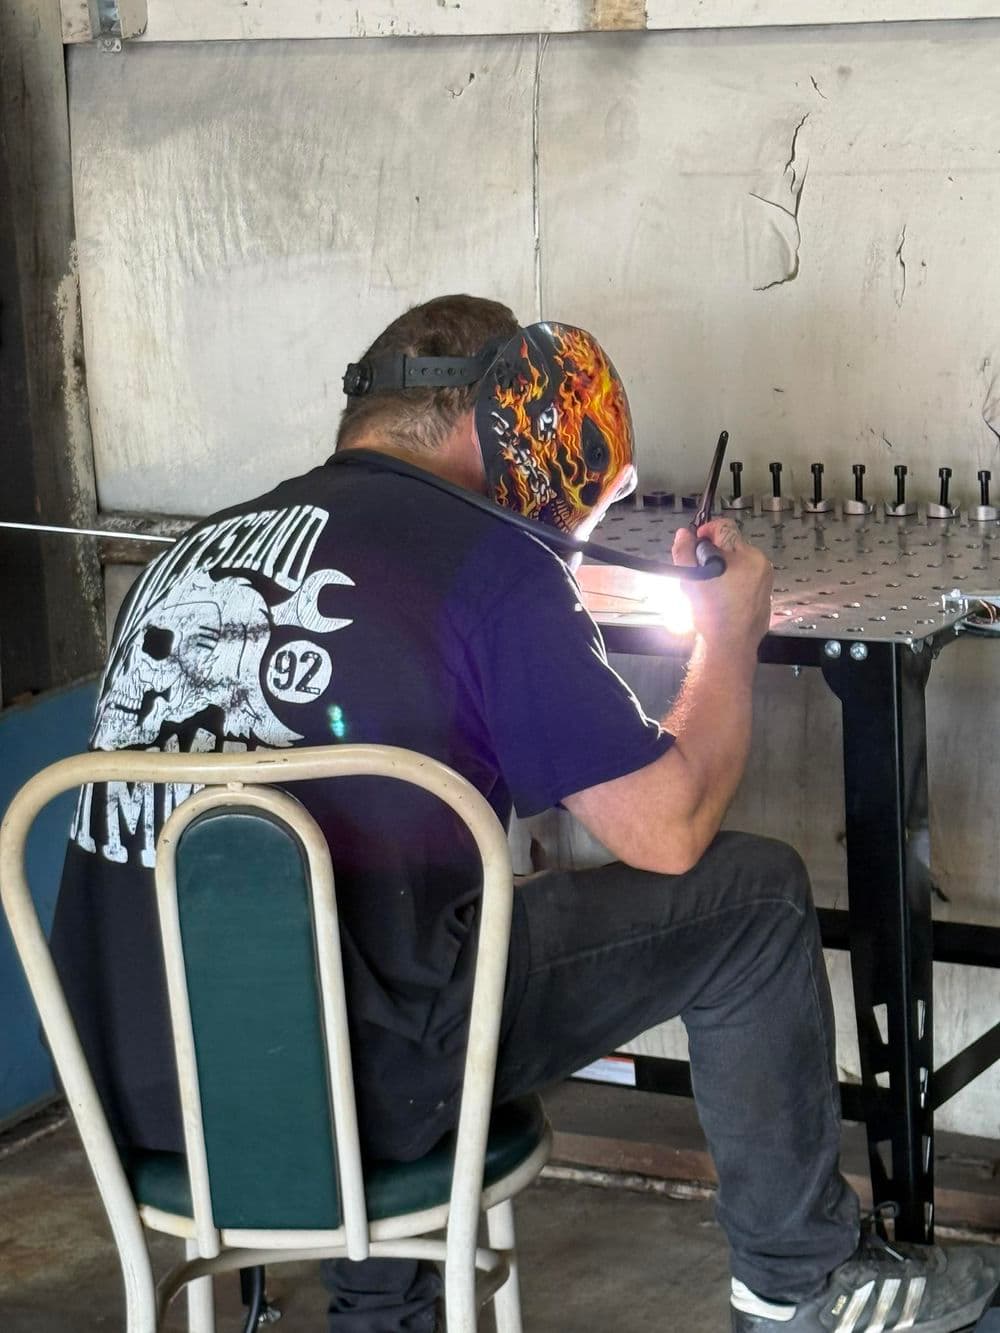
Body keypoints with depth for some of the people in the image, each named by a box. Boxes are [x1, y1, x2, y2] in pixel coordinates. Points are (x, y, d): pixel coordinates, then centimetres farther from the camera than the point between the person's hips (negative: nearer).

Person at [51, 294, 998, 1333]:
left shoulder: (197, 548, 13)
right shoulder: (488, 560, -7)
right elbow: (667, 830, -4)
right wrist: (731, 635, 13)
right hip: (341, 1079, -7)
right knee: (756, 892, 8)